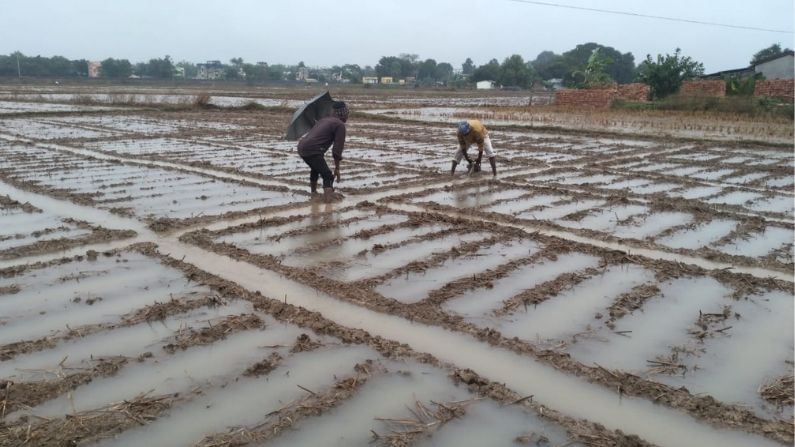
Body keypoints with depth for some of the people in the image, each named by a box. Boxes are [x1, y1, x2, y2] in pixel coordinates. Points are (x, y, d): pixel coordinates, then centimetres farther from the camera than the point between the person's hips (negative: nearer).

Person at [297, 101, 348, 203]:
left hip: (302, 146, 9)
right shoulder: (340, 125, -1)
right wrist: (337, 168, 0)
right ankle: (328, 197, -25)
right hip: (312, 151, -9)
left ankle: (313, 191, 47)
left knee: (316, 168, 33)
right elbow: (337, 149, -5)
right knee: (328, 175, -8)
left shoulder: (323, 120, 23)